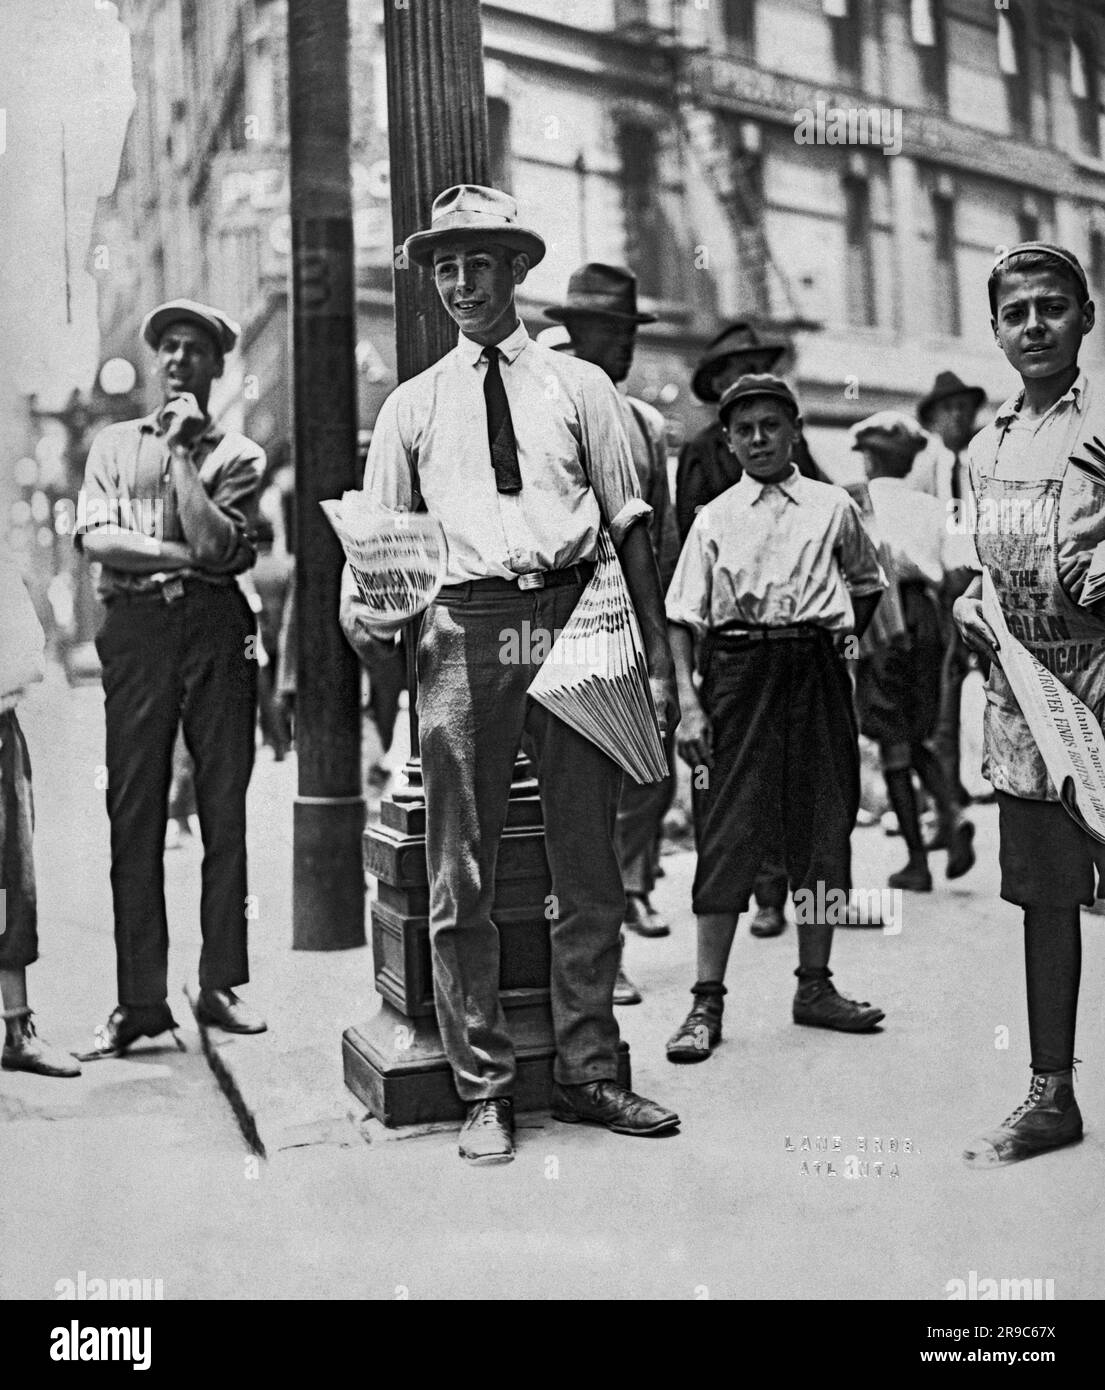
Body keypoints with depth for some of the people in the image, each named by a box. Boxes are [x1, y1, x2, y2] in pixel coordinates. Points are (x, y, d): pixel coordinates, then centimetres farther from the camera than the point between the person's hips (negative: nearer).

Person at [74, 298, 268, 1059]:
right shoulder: (115, 443, 18)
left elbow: (218, 545, -6)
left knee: (225, 809, -1)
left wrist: (181, 452, -1)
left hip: (217, 626, -1)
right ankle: (141, 997, 3)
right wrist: (179, 553, -6)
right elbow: (96, 537, 3)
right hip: (136, 627, 1)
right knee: (134, 812, -3)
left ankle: (221, 983, 8)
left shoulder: (239, 454, 12)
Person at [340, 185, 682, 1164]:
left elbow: (629, 523, 9)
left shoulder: (578, 386, 13)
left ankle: (587, 1073, 22)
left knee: (591, 868, 6)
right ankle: (485, 1091, 15)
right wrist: (357, 602, -10)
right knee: (462, 878, 1)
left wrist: (659, 656, 3)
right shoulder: (412, 405, 15)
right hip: (464, 628, 0)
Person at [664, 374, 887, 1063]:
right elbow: (683, 619, 2)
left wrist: (837, 643, 12)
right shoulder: (715, 518, 6)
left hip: (816, 670, 2)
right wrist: (689, 703, -8)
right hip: (738, 671, -2)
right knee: (728, 830, -4)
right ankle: (708, 1000, 3)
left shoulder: (832, 506, 9)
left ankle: (816, 985, 22)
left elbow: (867, 584, 23)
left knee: (823, 824, 6)